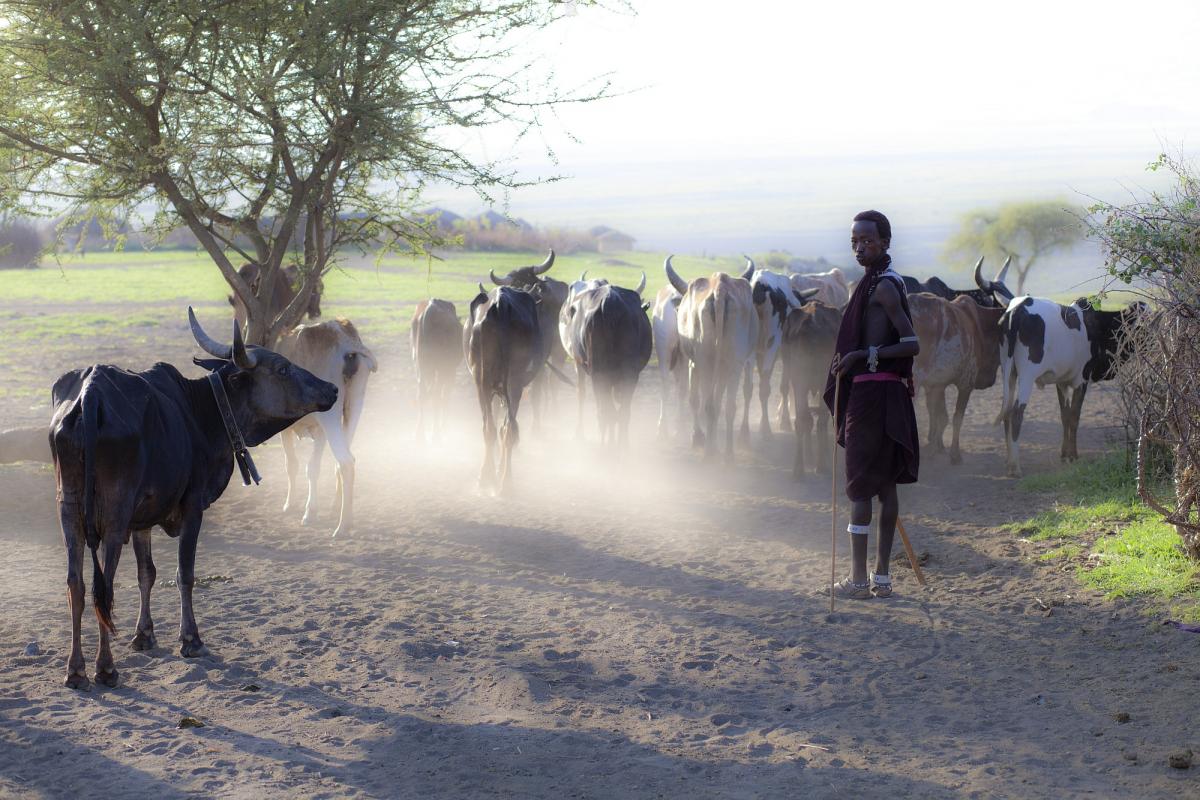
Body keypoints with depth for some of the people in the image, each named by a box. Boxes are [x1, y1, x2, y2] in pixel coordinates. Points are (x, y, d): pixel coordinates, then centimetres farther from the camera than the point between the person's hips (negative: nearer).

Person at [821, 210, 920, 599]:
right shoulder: (888, 282, 16)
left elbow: (912, 345, -21)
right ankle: (882, 576, 13)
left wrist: (865, 355, -22)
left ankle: (858, 579, -3)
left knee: (859, 486, -5)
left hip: (871, 392, -10)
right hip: (889, 390, 10)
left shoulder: (883, 286, -14)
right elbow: (906, 345, 22)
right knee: (886, 485, 10)